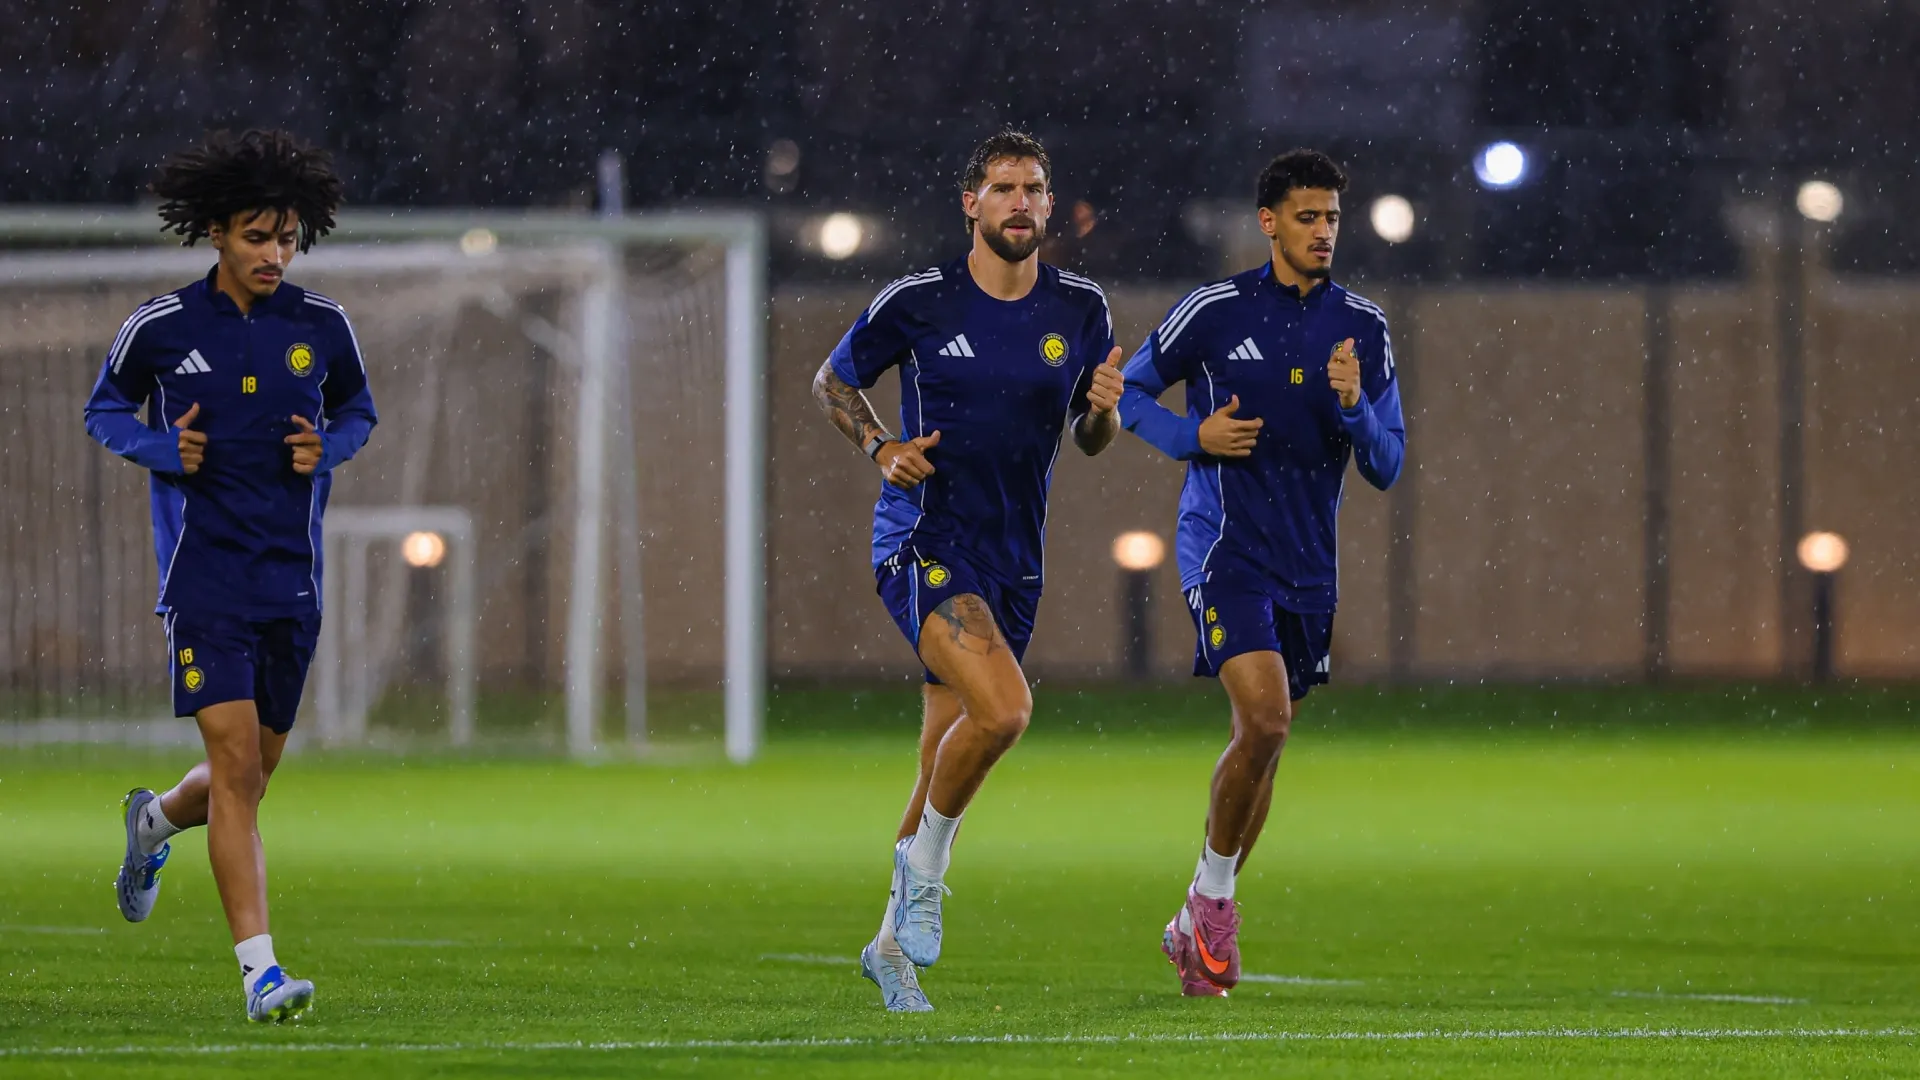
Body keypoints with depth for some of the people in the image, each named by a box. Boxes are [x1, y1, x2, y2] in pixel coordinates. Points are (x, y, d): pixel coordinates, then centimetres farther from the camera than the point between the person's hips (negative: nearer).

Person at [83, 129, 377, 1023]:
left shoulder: (323, 327, 3)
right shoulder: (161, 328, -4)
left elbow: (357, 411, 19)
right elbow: (105, 410, 11)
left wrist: (327, 448, -3)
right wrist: (162, 449, -9)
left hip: (294, 578, 4)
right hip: (204, 573, -4)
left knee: (252, 772, 12)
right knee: (236, 757, -15)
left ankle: (157, 819, 47)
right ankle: (258, 968, -15)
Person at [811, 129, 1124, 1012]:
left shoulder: (1079, 308, 4)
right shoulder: (916, 301, -6)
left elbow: (1089, 440, 12)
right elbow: (833, 382, 8)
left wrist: (1103, 408, -11)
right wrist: (881, 447, -10)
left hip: (1012, 562, 5)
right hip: (923, 544, -5)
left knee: (947, 766, 10)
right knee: (1003, 708, -27)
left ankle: (894, 940, 27)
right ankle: (923, 869, -4)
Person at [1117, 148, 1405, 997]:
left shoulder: (1363, 328, 4)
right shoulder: (1215, 311, -5)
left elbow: (1386, 466, 3)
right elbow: (1129, 392, 7)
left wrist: (1354, 406, -17)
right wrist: (1194, 436, -11)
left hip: (1308, 565, 5)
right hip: (1225, 548, -5)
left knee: (1265, 743, 9)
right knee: (1264, 720, -21)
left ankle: (1198, 927, 23)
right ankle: (1212, 895, -2)